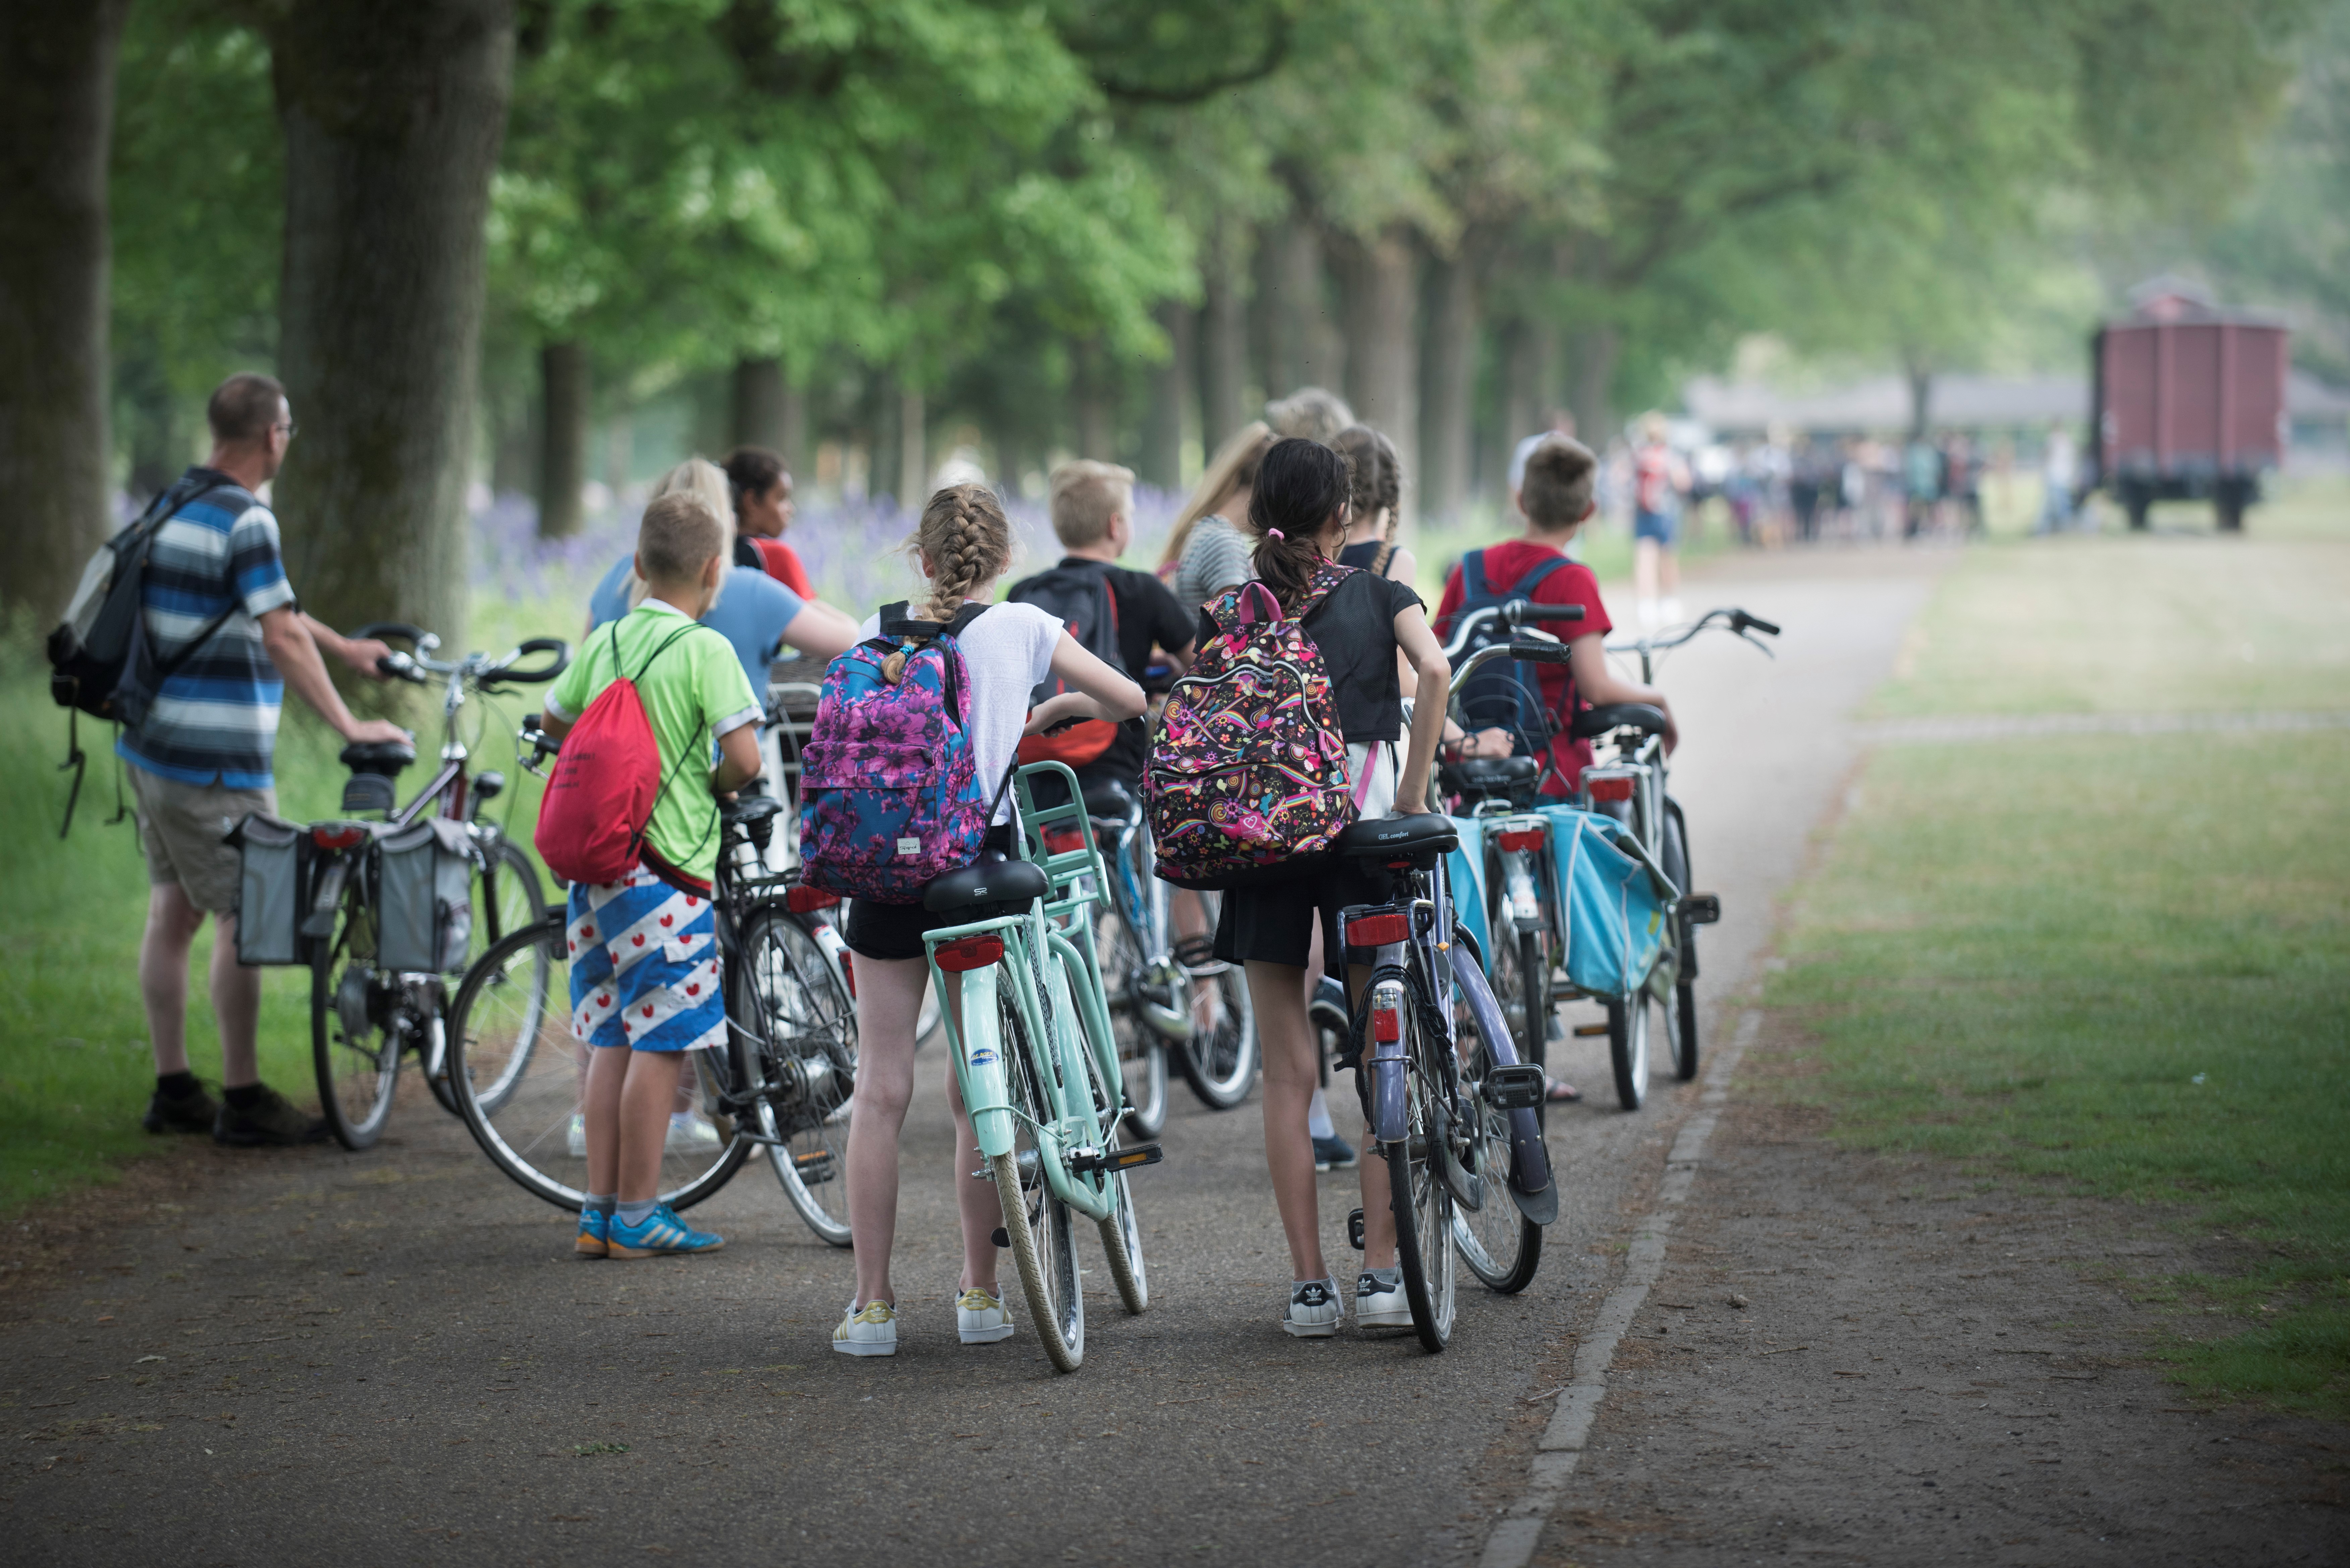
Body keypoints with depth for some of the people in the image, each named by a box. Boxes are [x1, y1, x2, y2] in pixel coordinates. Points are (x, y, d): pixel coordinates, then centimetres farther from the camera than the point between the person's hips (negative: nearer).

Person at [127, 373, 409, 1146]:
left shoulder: (178, 502, 13)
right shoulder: (245, 519, -17)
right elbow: (281, 636, -22)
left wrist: (345, 646, 32)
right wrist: (349, 726, -16)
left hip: (153, 745, 9)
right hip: (217, 761, -9)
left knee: (173, 911, 12)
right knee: (244, 916, -3)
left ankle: (172, 1089, 17)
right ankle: (243, 1100, 1)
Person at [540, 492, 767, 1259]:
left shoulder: (604, 641, 7)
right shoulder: (704, 650, -10)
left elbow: (554, 723, 22)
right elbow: (744, 758, -16)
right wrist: (715, 787, 5)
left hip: (595, 861, 6)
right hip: (668, 867, -6)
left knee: (610, 1039, 12)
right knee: (660, 1044, -1)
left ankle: (599, 1210, 15)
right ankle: (638, 1215, 1)